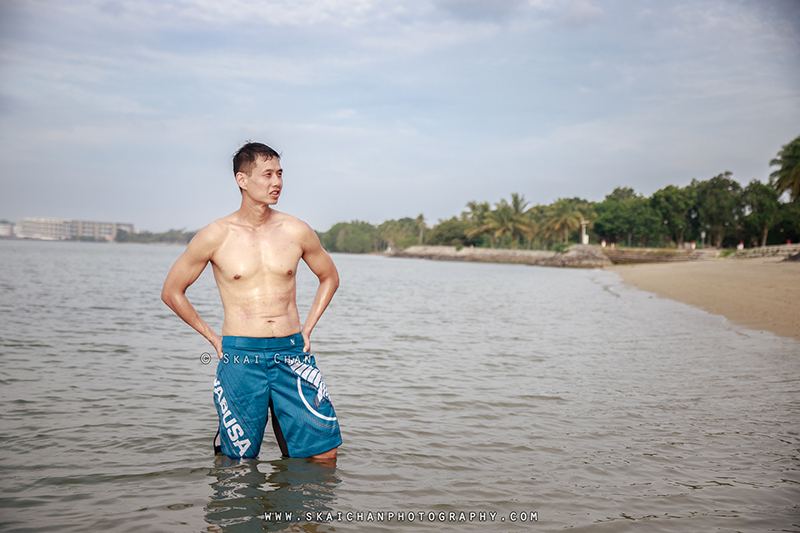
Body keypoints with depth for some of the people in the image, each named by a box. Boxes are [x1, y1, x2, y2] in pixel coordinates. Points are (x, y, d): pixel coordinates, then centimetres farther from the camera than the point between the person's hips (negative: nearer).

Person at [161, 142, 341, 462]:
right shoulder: (215, 236, -3)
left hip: (292, 355, 2)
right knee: (239, 464, 7)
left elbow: (329, 277, 20)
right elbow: (171, 291, 8)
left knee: (324, 453, -3)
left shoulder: (297, 231, 4)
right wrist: (212, 337, 4)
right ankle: (224, 436, 38)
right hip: (240, 360, -2)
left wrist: (307, 328, 11)